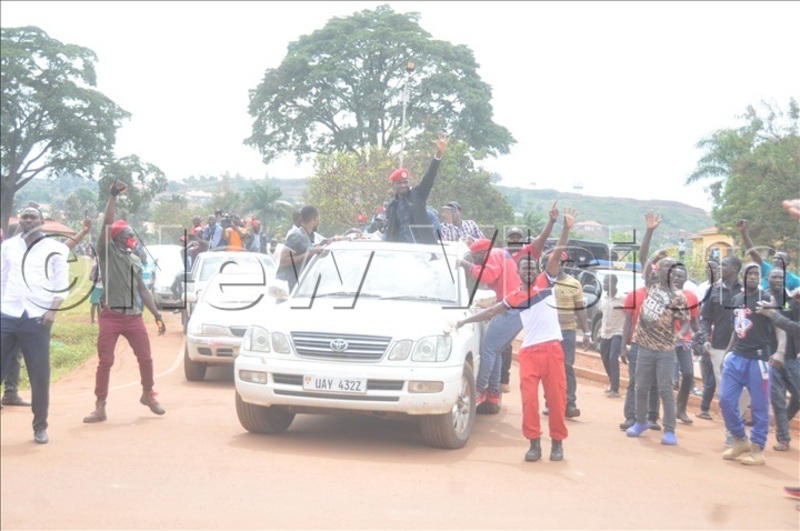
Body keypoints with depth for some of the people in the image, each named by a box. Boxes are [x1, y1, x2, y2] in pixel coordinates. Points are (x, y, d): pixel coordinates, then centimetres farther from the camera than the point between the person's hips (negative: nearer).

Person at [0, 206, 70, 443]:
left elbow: (62, 285, 1)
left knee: (40, 375, 1)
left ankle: (40, 427, 13)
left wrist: (53, 310, -11)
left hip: (36, 318, -2)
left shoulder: (55, 248, 4)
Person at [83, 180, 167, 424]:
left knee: (145, 358, 7)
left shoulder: (136, 260, 17)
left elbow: (143, 290, 19)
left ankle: (148, 395, 29)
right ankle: (100, 407, 3)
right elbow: (107, 223, -15)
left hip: (134, 316, 5)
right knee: (105, 362, -5)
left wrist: (157, 315, 14)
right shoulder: (107, 251, 0)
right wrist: (113, 195, -20)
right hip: (111, 316, -5)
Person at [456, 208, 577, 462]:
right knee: (529, 399, -5)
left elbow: (556, 254, -1)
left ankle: (557, 442, 13)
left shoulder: (546, 281, 8)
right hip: (529, 351, 1)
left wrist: (567, 228, -12)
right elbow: (491, 311, 18)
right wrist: (464, 321, 15)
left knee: (556, 398, 2)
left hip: (552, 348, -1)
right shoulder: (514, 297, 12)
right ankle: (534, 443, 4)